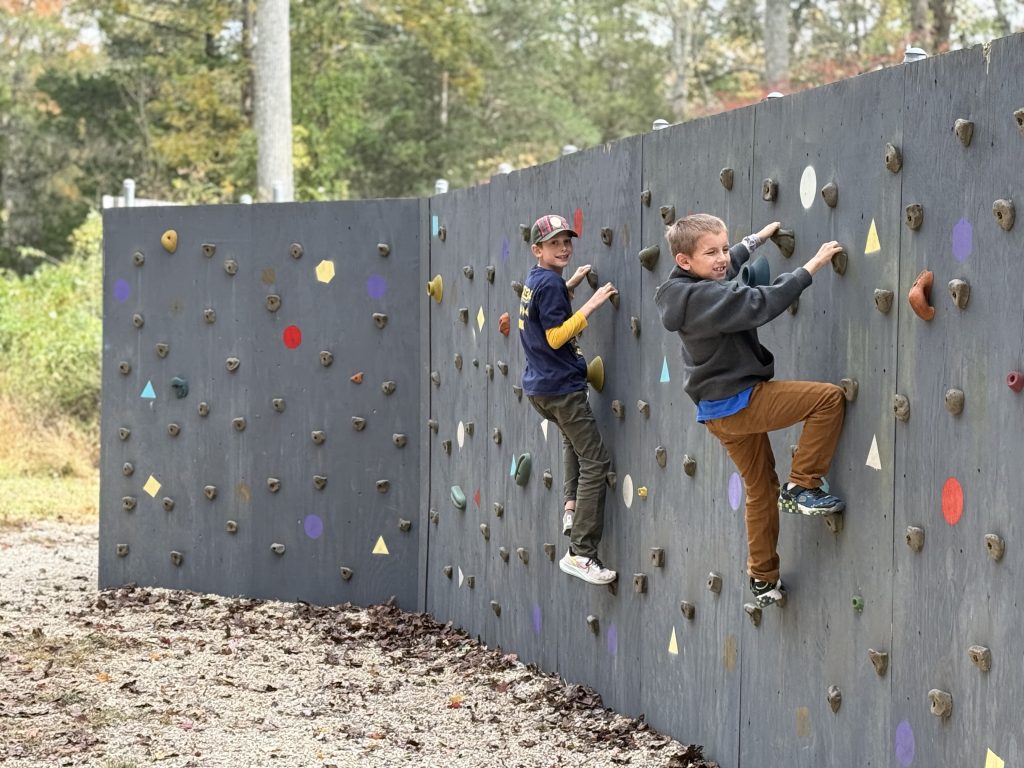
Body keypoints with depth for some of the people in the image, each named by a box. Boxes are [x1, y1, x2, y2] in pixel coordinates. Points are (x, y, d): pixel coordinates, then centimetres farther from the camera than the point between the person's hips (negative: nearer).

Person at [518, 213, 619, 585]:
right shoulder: (550, 283, -17)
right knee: (595, 461, -7)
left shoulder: (533, 281, 10)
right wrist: (591, 304, -22)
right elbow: (556, 337, -21)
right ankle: (580, 553, -13)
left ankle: (571, 505, 23)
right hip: (562, 388, -10)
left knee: (573, 437, 37)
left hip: (538, 387, 10)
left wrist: (571, 283, 21)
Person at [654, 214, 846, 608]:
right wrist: (812, 265, -25)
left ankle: (763, 579, 29)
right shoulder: (707, 296, -24)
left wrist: (756, 239, 39)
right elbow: (763, 303, -31)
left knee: (761, 489, 21)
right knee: (829, 397, -12)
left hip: (719, 411, 10)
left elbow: (728, 265, 29)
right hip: (739, 402, -10)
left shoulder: (683, 290, 6)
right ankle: (802, 486, -6)